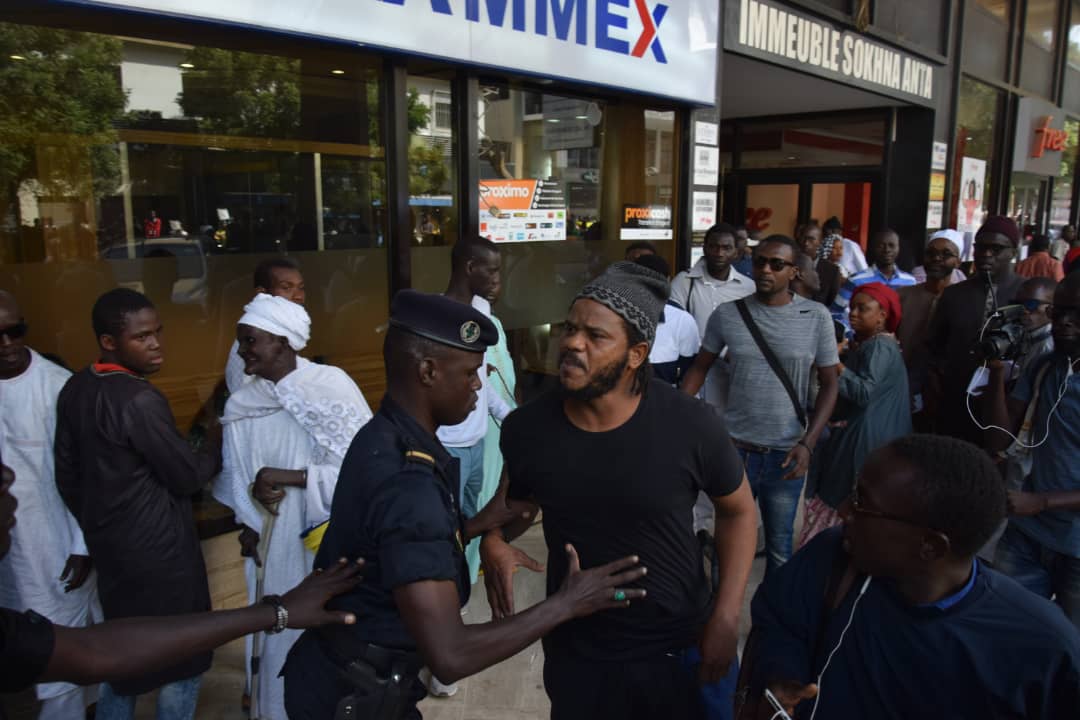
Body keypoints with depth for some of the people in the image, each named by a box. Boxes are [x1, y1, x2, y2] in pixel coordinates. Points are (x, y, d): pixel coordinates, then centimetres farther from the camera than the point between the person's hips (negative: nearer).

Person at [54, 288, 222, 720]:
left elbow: (67, 476, 9)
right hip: (160, 551, -8)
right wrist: (217, 442, 0)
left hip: (111, 547, 8)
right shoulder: (141, 400, -25)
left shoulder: (73, 390, 0)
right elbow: (188, 477, -17)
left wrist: (95, 526, 21)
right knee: (181, 659, 11)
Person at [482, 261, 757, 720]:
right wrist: (493, 541, -12)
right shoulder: (526, 428, -13)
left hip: (680, 649, -1)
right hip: (575, 652, 2)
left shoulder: (691, 425, -20)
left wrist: (726, 617, -9)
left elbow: (738, 511, -3)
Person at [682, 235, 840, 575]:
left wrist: (808, 444, -9)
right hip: (734, 448, 1)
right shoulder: (727, 314, -2)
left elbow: (829, 384, 0)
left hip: (787, 453, 0)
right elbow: (699, 369, 7)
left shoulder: (816, 317, -4)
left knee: (779, 546, 15)